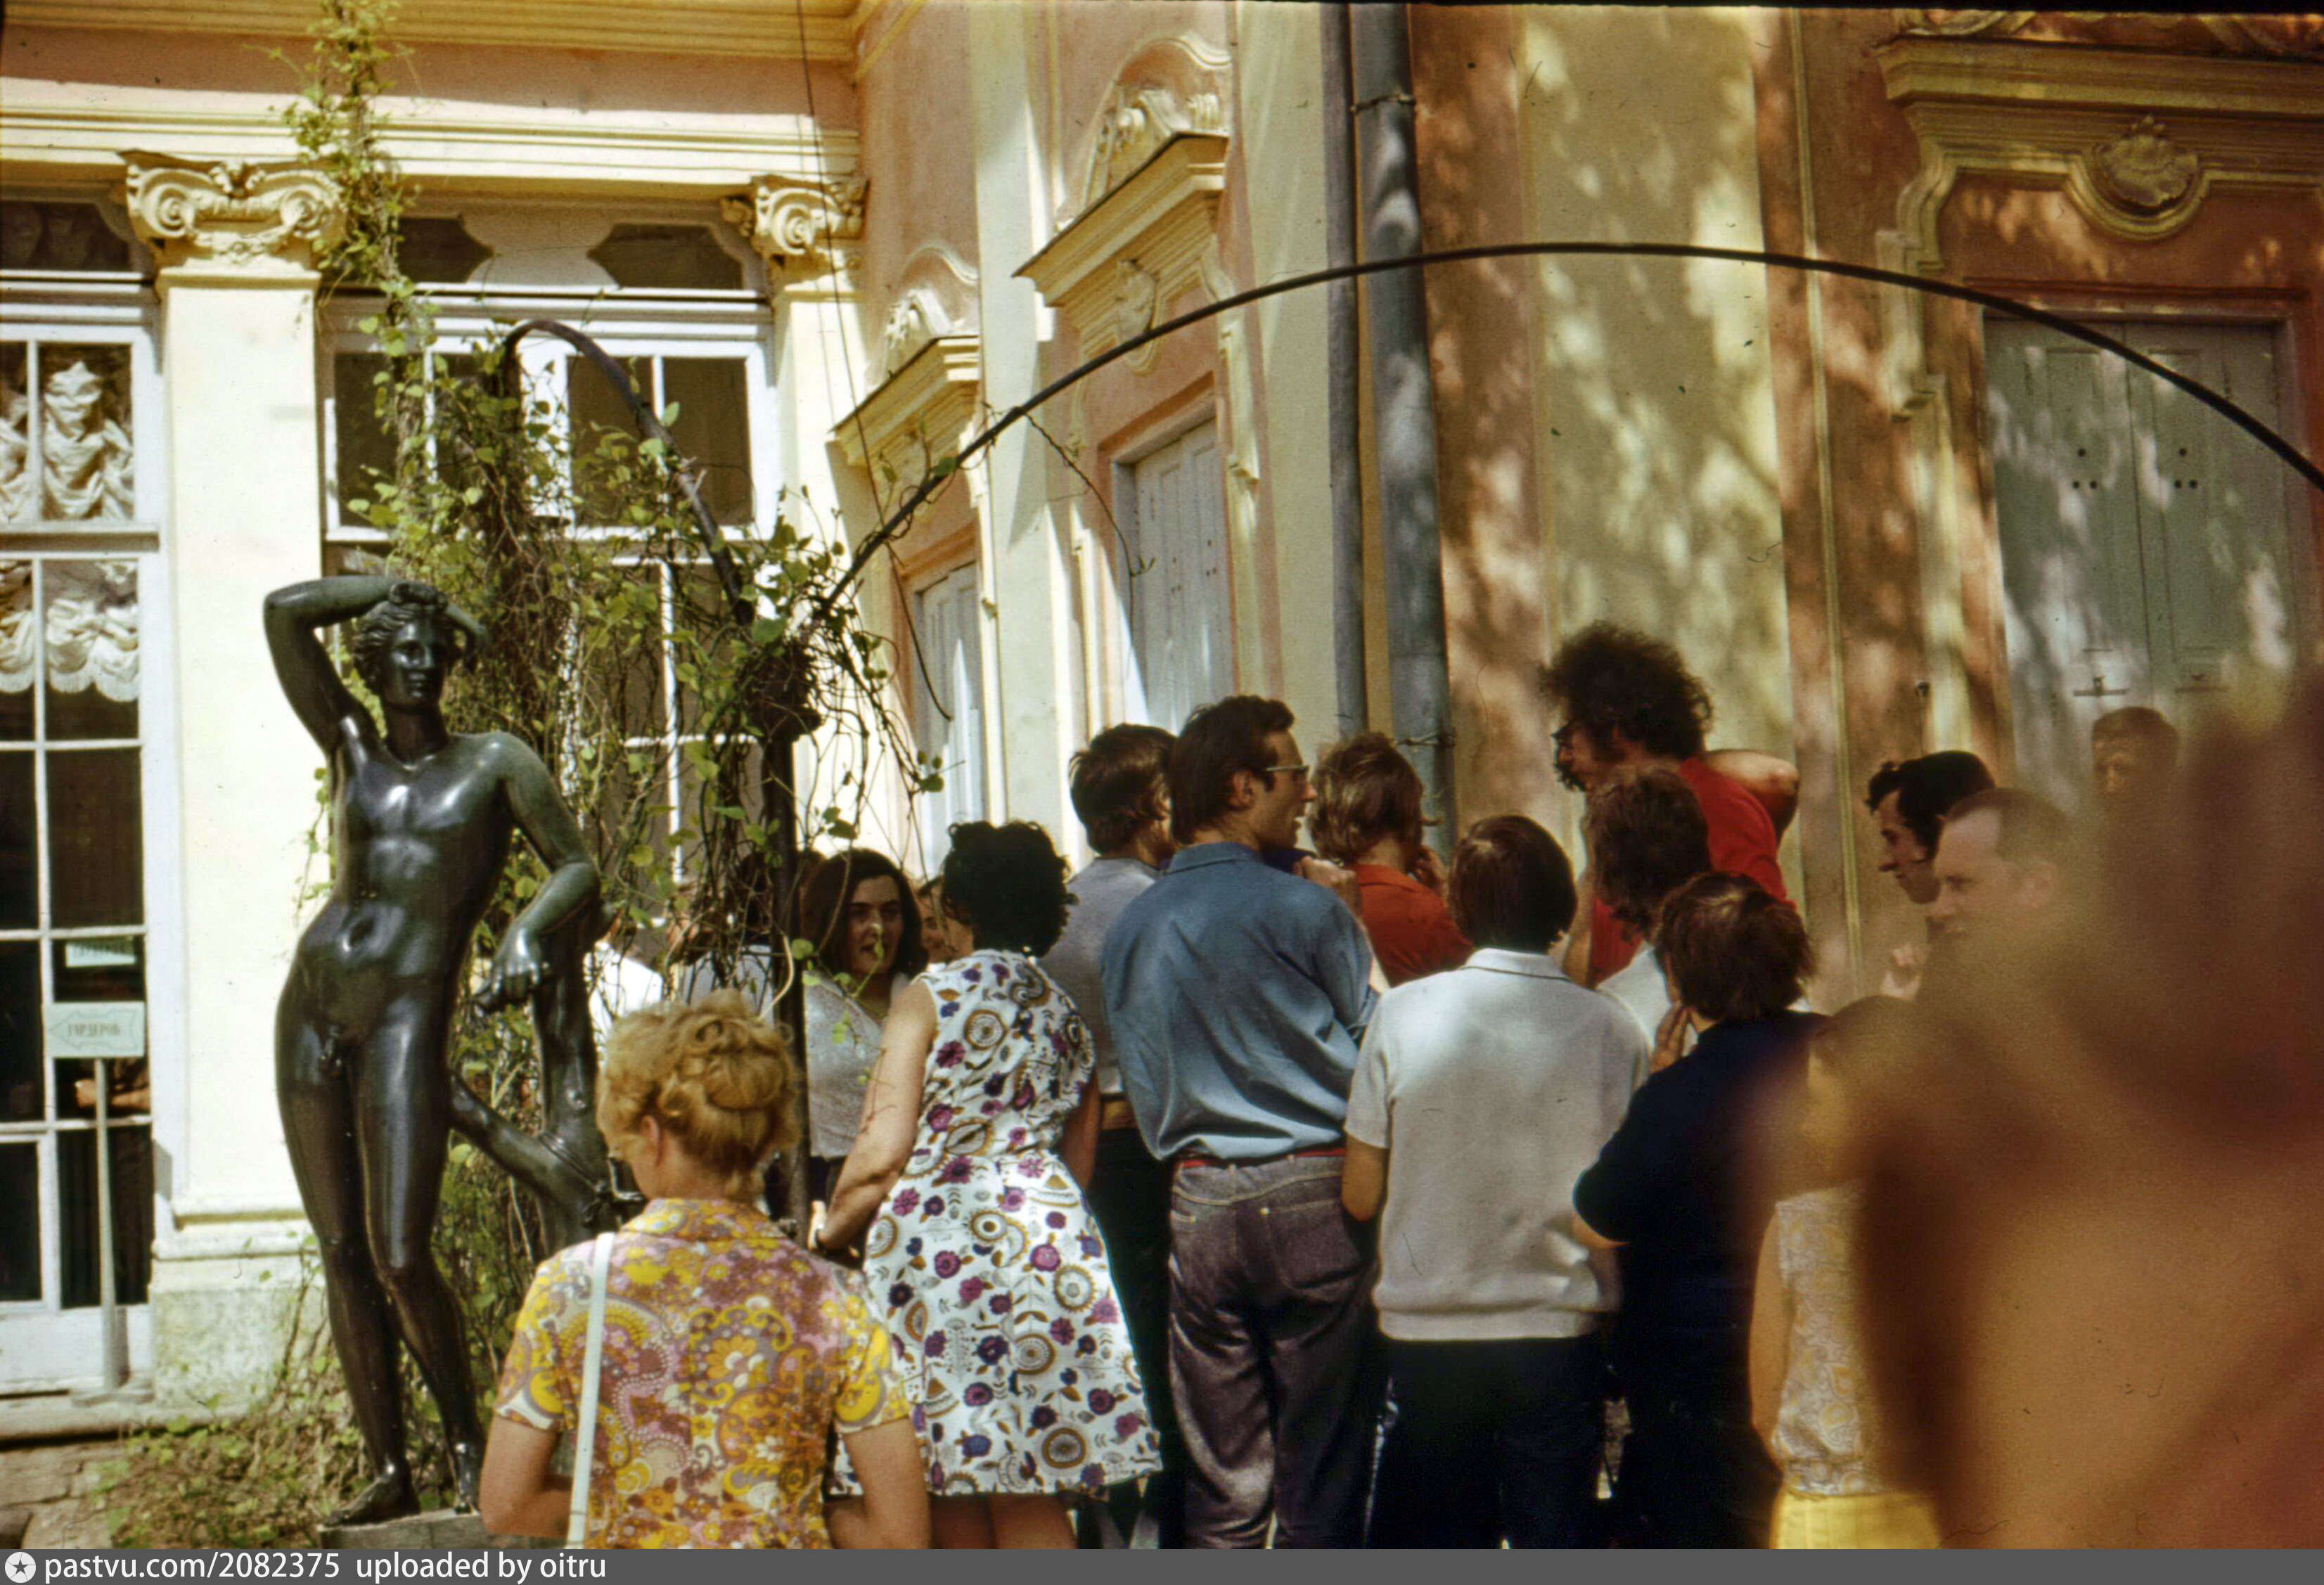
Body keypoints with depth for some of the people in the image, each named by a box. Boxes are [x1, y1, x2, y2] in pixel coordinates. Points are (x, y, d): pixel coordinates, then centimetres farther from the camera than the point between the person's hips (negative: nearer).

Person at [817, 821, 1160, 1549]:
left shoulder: (932, 995, -1)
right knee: (1030, 1494, 6)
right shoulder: (1068, 1013, 16)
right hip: (1051, 1236, 5)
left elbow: (882, 1153, -8)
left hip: (936, 1241, -5)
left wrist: (830, 1233, 7)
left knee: (950, 1491, 3)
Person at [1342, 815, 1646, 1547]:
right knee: (1553, 1546, 9)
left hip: (1426, 1333, 0)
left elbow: (1360, 1197, -2)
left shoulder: (1401, 1013, -6)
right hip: (1560, 1332, 0)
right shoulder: (1615, 1033, -6)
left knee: (1431, 1546, 11)